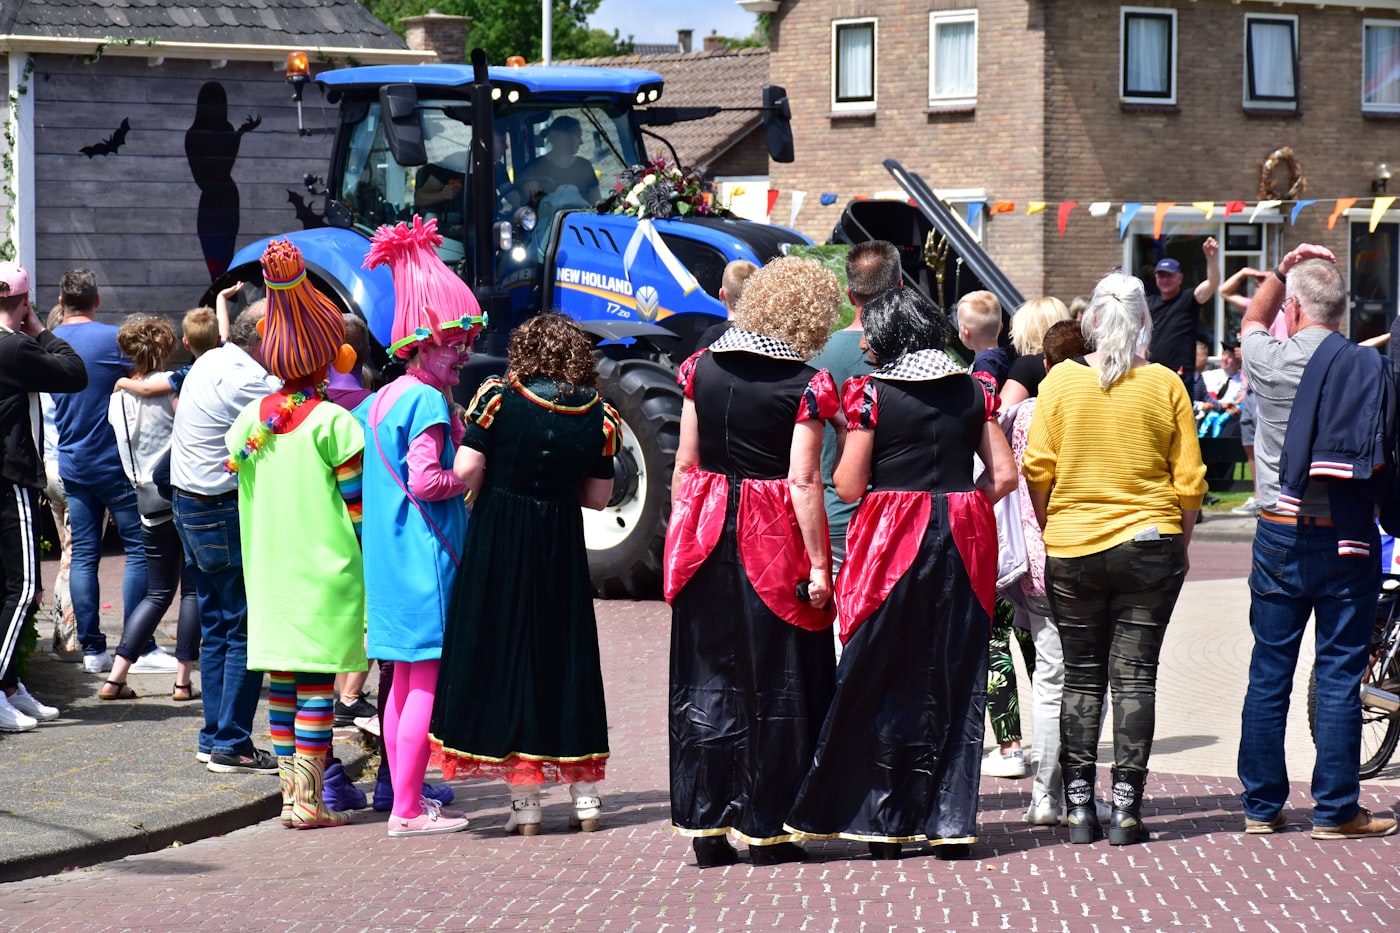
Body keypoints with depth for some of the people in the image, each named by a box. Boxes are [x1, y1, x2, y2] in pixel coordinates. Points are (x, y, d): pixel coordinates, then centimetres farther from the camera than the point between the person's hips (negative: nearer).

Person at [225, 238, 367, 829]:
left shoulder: (250, 419, 4)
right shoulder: (332, 423, -12)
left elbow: (240, 477, 11)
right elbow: (358, 506, -10)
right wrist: (373, 566, 0)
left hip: (269, 574, 5)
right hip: (324, 572, -5)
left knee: (282, 681, 11)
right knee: (318, 684, -3)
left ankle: (291, 793, 14)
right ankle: (308, 801, -5)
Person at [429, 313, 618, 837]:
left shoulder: (498, 397, -8)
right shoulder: (598, 413, 0)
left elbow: (465, 471, -12)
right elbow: (598, 496, 4)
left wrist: (498, 487, 9)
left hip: (498, 541, -3)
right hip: (561, 546, 3)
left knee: (504, 653, 3)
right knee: (566, 653, 13)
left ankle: (525, 803, 1)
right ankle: (585, 798, 14)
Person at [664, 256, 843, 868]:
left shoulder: (703, 368, 4)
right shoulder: (806, 386, -10)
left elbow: (684, 464, 6)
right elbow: (803, 483, -13)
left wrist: (680, 535, 15)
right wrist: (818, 566, -10)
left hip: (706, 535, 4)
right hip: (773, 542, -4)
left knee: (706, 679, 9)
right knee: (774, 680, 5)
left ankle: (705, 824, 8)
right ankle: (767, 826, 7)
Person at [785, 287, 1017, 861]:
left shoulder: (871, 393, -6)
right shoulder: (973, 390, 6)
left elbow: (849, 486, -7)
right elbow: (1005, 475, 3)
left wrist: (843, 455, 13)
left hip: (891, 540, -4)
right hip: (963, 544, 4)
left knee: (879, 682, 5)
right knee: (955, 680, 8)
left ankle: (885, 821, 3)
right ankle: (950, 821, 7)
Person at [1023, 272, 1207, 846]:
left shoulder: (1061, 381, -3)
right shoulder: (1165, 386, -3)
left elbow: (1037, 471, -3)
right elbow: (1190, 480, -1)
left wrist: (1049, 532, 11)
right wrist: (1181, 544, 11)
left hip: (1071, 548, 1)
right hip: (1150, 542, -1)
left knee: (1081, 678, 9)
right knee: (1135, 676, 3)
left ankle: (1079, 807, 7)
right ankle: (1126, 810, 0)